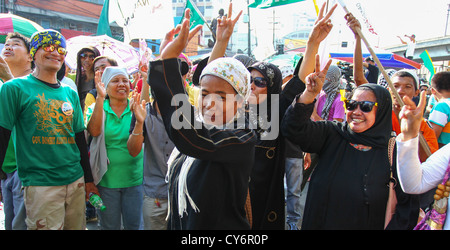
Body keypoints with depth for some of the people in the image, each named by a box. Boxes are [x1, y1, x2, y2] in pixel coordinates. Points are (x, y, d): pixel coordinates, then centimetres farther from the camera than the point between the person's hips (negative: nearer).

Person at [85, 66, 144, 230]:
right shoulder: (97, 108, 0)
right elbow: (94, 131, -21)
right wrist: (100, 98, -27)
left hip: (134, 179, 1)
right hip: (106, 180, 0)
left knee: (133, 225, 11)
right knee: (109, 226, 13)